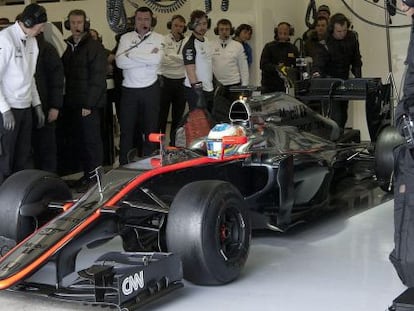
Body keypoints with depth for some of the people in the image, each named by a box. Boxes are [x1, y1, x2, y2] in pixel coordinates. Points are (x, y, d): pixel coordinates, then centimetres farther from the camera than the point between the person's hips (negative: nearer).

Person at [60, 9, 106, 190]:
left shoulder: (94, 47, -6)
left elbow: (98, 77, -12)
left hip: (89, 104, -6)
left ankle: (93, 175, 8)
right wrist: (64, 101, 5)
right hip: (71, 104, 6)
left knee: (91, 140, -2)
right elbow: (63, 74, 14)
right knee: (75, 140, 7)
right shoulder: (66, 46, 13)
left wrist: (89, 104, -16)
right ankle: (86, 172, 18)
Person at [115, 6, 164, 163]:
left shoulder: (158, 38, 0)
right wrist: (147, 58, -14)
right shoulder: (126, 38, 4)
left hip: (150, 89, -1)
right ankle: (124, 165, 17)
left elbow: (156, 59, -19)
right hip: (129, 90, 1)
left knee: (151, 128, 7)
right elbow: (120, 61, -11)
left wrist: (131, 54, -13)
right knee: (126, 128, 7)